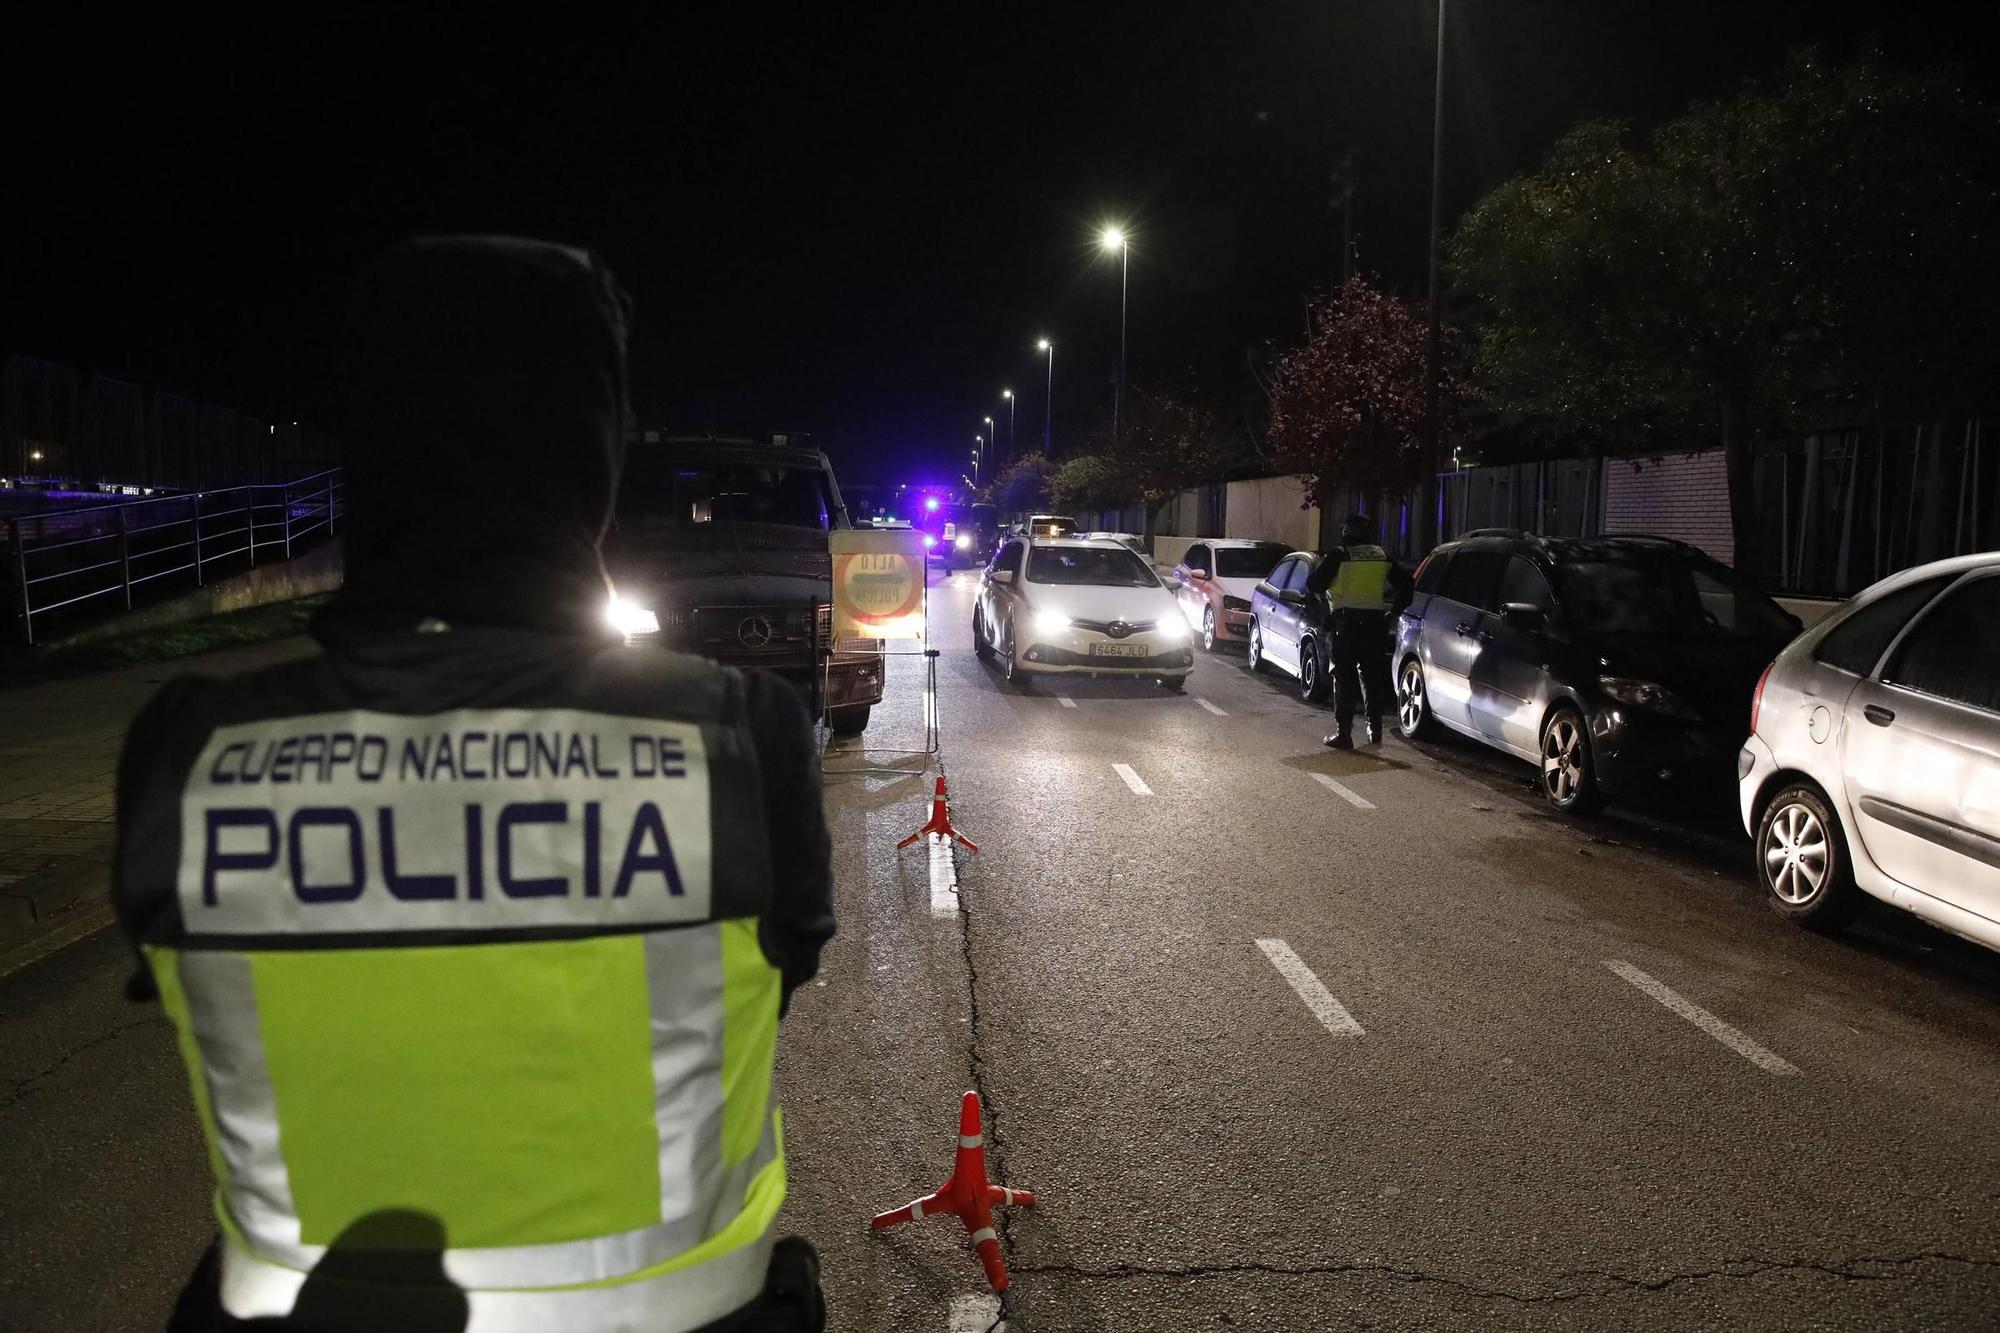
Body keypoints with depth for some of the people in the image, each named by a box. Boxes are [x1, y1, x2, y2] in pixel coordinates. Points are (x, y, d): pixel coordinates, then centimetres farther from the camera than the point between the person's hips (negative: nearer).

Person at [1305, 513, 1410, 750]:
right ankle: (1375, 730, 20)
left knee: (1344, 678, -1)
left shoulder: (1339, 555, -6)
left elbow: (1314, 585, -7)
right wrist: (1394, 609, 24)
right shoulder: (1382, 556, 10)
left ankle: (1343, 733, -4)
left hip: (1347, 622, -4)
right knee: (1372, 677, 16)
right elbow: (1404, 584, 14)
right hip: (1375, 623, 4)